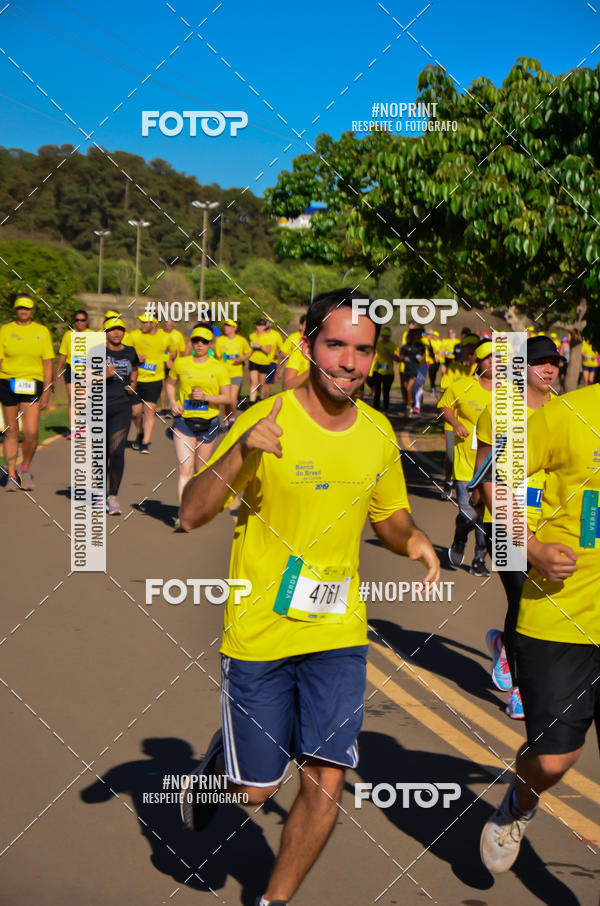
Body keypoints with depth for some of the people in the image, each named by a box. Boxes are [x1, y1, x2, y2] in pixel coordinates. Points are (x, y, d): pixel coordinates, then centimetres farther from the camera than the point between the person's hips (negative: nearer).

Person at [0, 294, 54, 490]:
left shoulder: (42, 331, 5)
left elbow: (48, 364, 6)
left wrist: (46, 392, 0)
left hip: (32, 385, -1)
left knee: (31, 432, -11)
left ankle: (25, 469, 13)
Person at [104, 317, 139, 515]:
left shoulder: (130, 353, 9)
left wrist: (133, 384, 8)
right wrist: (104, 375, -19)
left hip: (122, 407, 1)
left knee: (117, 452, -12)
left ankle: (113, 496, -4)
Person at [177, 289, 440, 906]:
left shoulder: (378, 434, 1)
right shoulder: (266, 422, -13)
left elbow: (390, 516, 17)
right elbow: (190, 515, -16)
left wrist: (415, 542, -6)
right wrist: (240, 451, -32)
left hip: (339, 632, 4)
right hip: (259, 633, -3)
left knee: (326, 782, 1)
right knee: (256, 789, 6)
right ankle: (221, 756, 42)